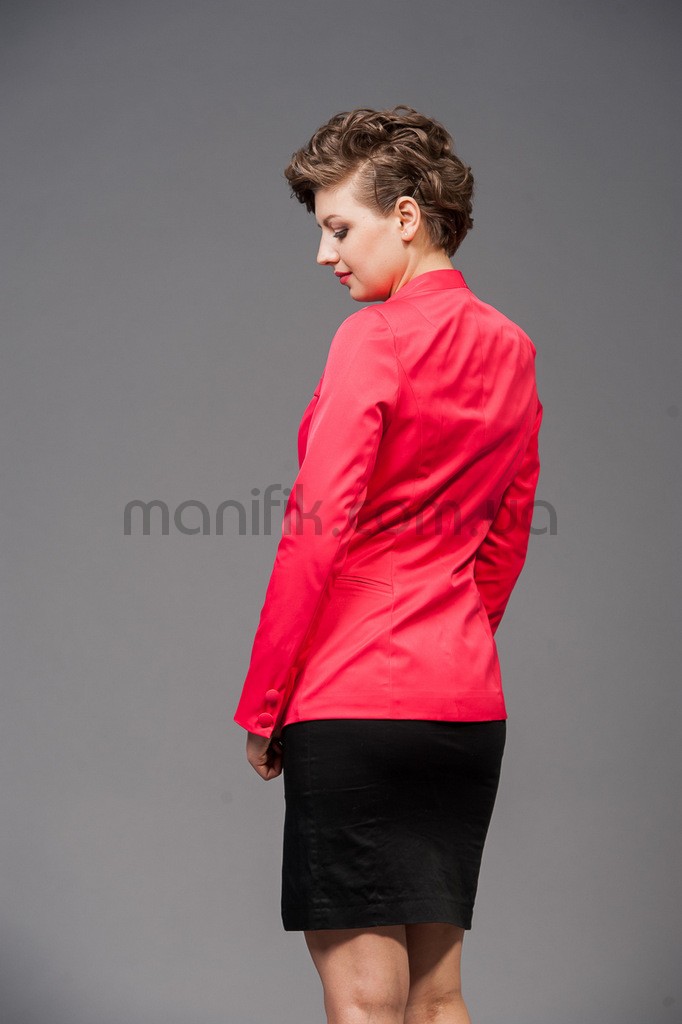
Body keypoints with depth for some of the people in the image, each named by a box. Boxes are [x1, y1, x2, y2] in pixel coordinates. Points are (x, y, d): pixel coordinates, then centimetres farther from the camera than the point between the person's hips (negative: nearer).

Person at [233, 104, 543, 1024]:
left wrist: (262, 708, -6)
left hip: (355, 704, -8)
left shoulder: (375, 339, -10)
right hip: (469, 702, 8)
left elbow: (316, 537, -13)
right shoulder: (510, 348, 11)